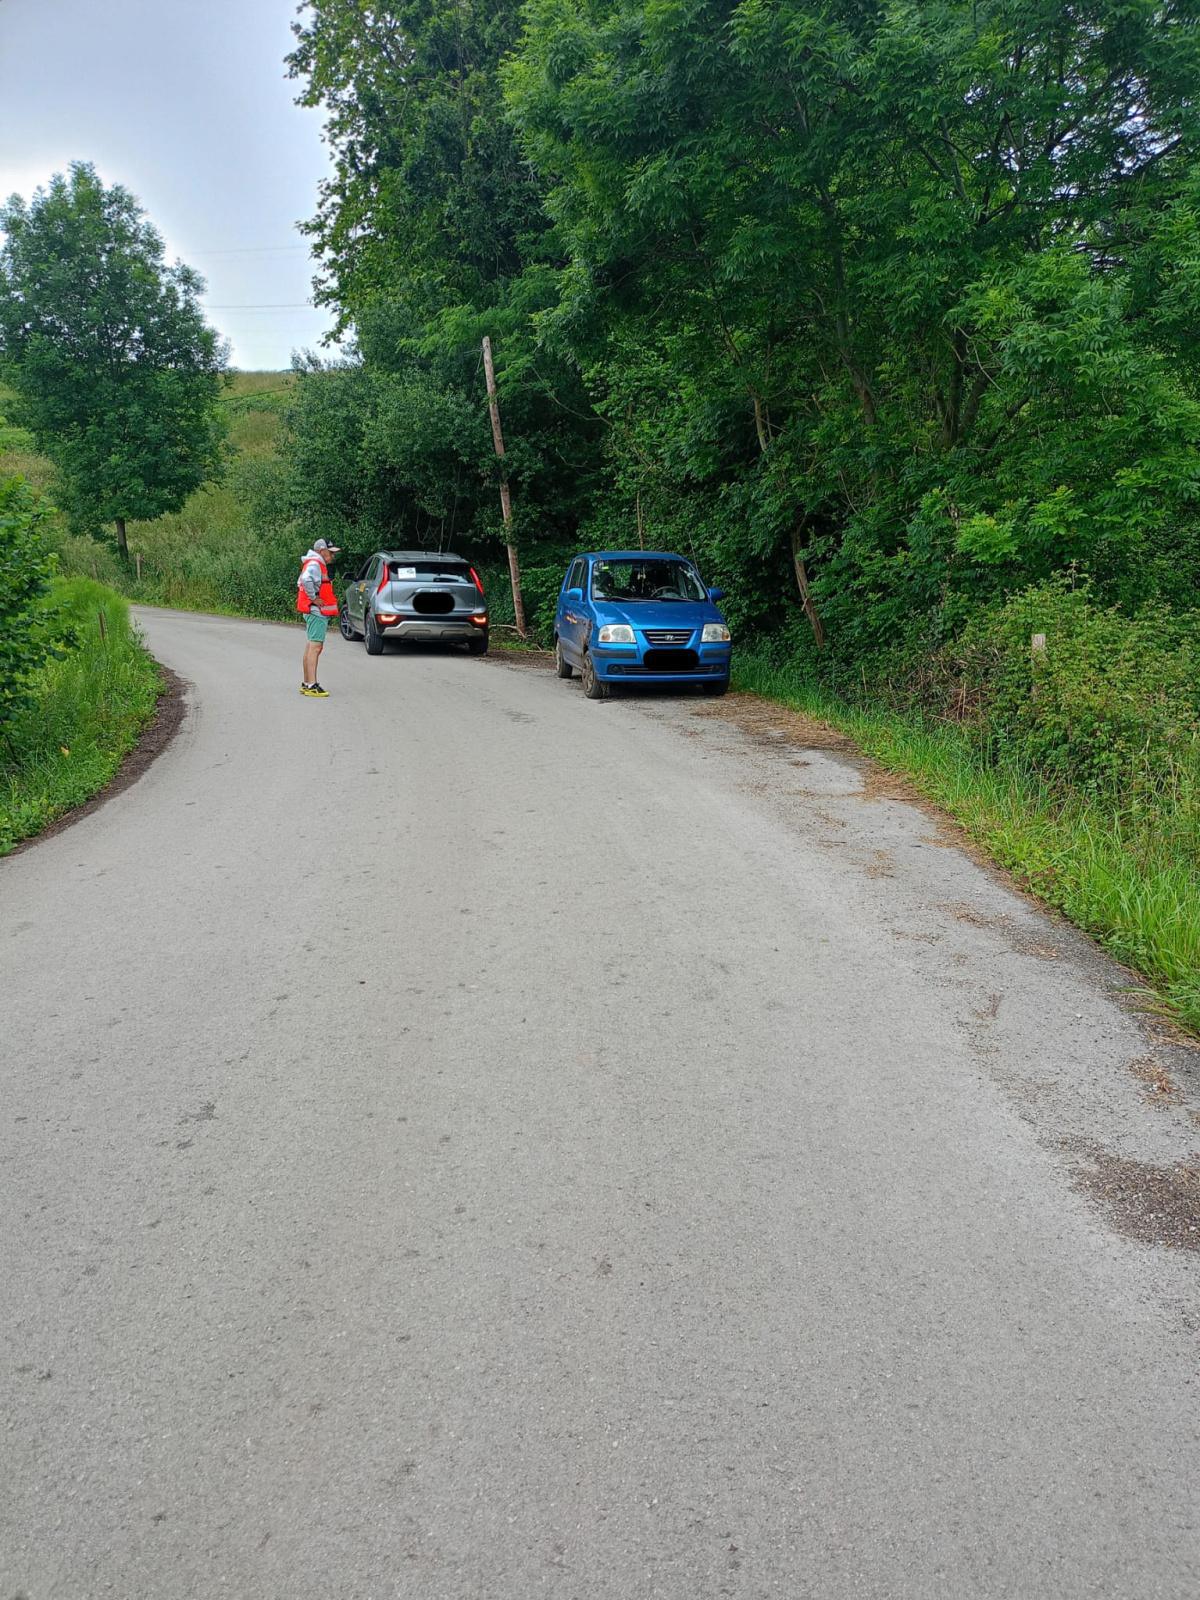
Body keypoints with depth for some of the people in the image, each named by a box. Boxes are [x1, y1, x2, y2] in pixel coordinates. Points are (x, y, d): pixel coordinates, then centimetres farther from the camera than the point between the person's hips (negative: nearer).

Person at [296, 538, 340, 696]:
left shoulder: (316, 564, 20)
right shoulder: (315, 564, -14)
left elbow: (301, 581, 33)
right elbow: (306, 579, -35)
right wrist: (314, 598, -24)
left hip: (315, 612, 11)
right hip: (316, 611, -11)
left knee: (311, 646, 14)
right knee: (315, 646, -13)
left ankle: (306, 683, 21)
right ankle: (312, 685, -16)